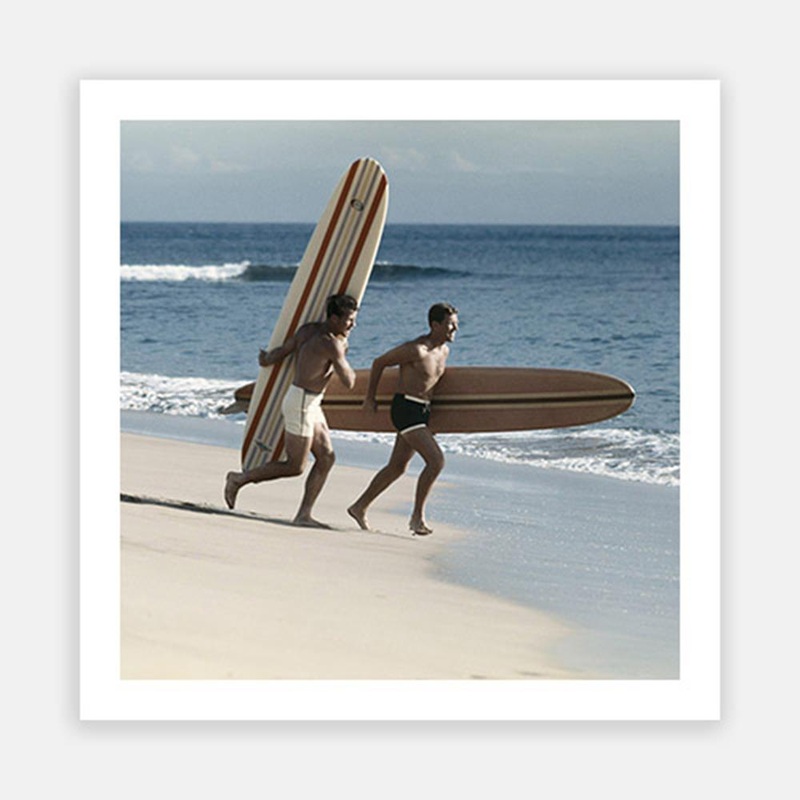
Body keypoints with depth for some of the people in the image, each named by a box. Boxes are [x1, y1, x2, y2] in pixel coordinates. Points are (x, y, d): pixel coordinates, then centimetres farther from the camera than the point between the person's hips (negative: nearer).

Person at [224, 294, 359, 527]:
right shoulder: (332, 344, -21)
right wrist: (343, 355, 1)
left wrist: (265, 359, 33)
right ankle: (239, 479, 13)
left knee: (326, 457, 7)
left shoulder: (308, 330, 4)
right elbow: (349, 382, -16)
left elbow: (281, 352, 11)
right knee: (295, 467, 0)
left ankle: (304, 515, 7)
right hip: (301, 403, -10)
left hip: (311, 404, 10)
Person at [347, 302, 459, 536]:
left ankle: (360, 507, 25)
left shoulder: (444, 350, 9)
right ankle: (417, 516, -9)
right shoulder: (415, 349, -17)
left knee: (397, 467, 14)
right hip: (406, 409, -9)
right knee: (436, 460, -17)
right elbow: (379, 363, -6)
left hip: (422, 411, 9)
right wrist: (370, 398, 3)